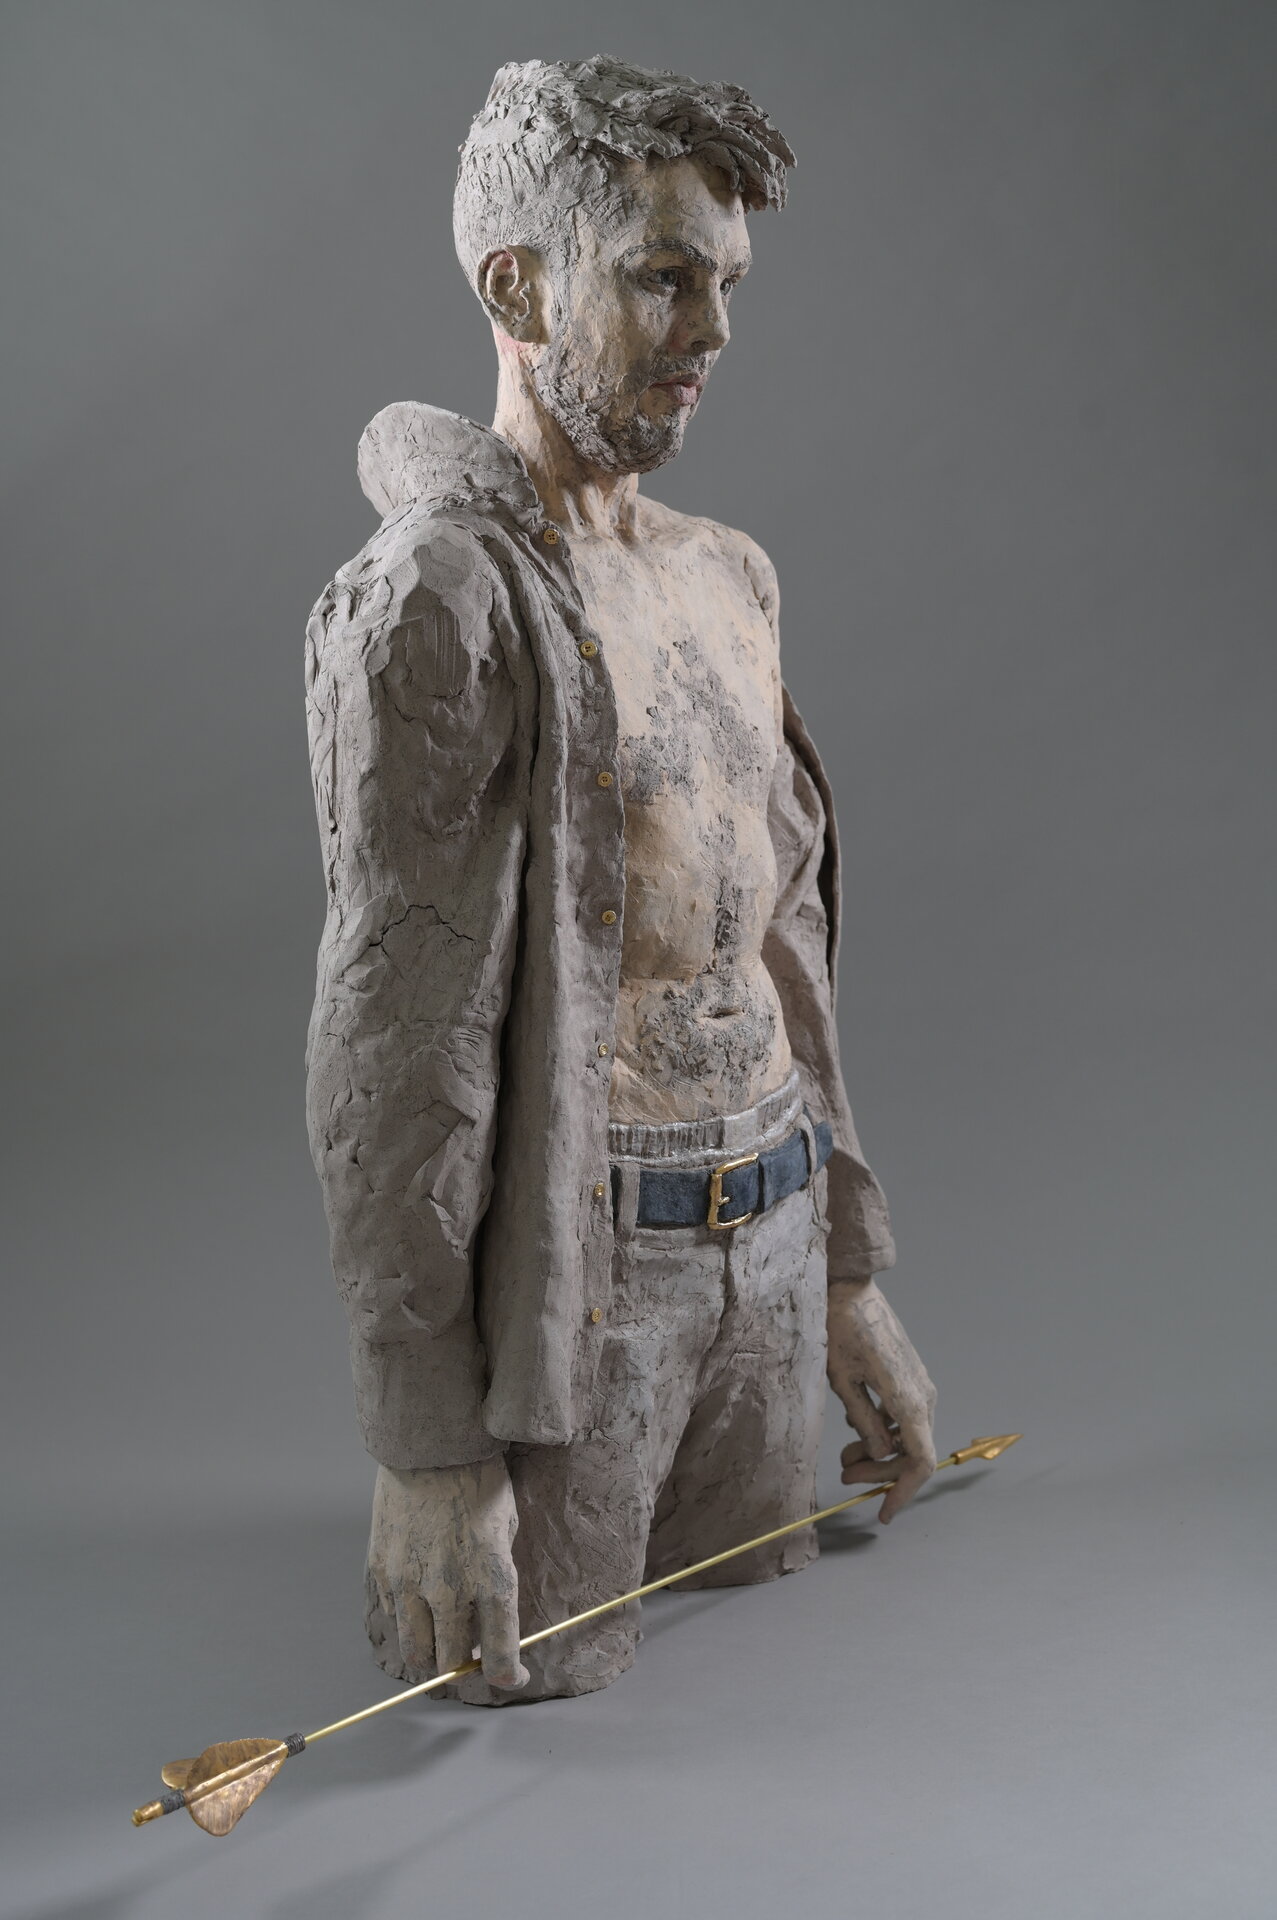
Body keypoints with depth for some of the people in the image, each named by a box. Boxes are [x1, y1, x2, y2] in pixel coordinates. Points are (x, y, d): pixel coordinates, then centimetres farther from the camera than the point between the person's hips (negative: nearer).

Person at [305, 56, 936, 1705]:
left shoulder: (724, 581, 12)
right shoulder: (438, 599, -15)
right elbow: (391, 1047, -18)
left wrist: (847, 1273, 16)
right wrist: (427, 1446, -18)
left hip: (767, 1256, 8)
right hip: (571, 1267, -7)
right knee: (543, 1698, 4)